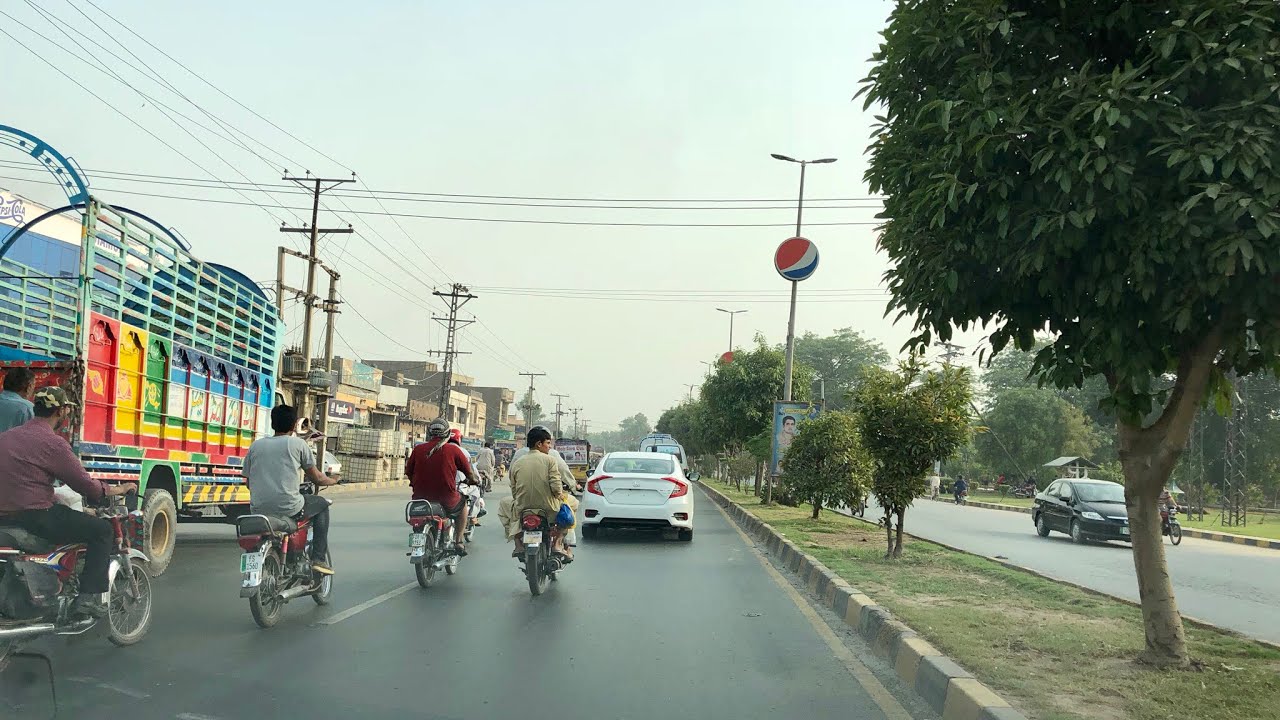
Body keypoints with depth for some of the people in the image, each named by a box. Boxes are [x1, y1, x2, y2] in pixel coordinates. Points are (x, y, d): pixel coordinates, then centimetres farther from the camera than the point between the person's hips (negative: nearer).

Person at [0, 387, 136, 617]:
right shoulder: (53, 443, -13)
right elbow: (85, 485, -10)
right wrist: (118, 489, 7)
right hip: (35, 517, -9)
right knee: (102, 530, 2)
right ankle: (89, 597, -6)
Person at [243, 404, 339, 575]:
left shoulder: (256, 445, 11)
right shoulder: (298, 444, 0)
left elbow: (248, 483, 15)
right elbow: (317, 478, 5)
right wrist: (331, 481, 27)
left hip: (258, 509, 5)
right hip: (288, 508, -5)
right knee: (322, 505, 23)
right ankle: (319, 559, 12)